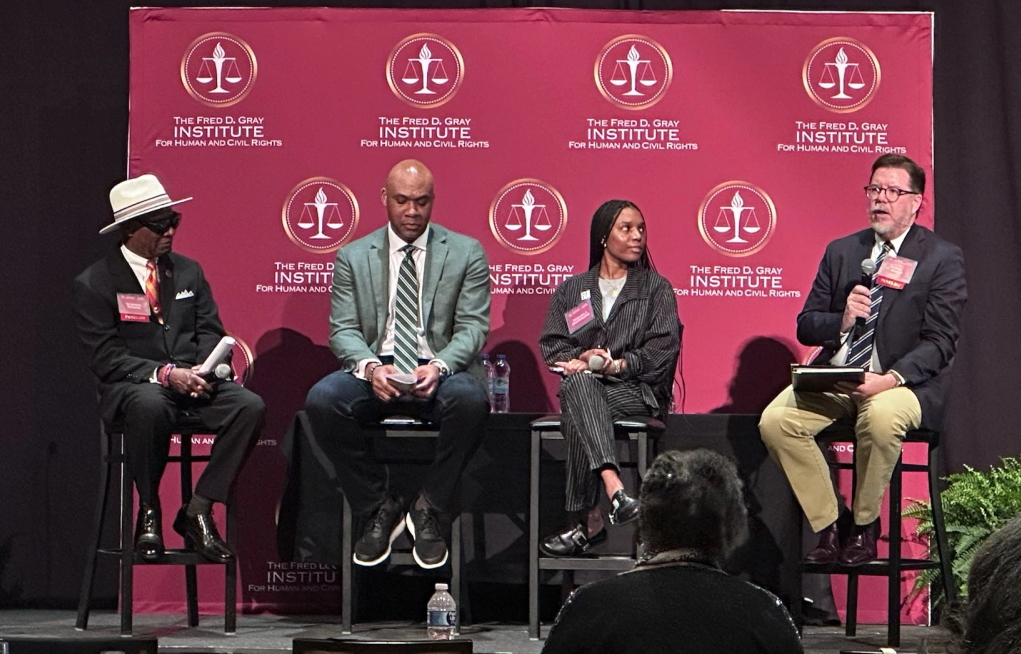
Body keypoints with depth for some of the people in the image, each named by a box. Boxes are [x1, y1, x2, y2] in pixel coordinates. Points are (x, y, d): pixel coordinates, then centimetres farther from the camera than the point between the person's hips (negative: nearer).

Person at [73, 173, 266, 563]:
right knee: (150, 405, -42)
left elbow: (211, 331, 12)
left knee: (251, 407, -25)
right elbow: (106, 358, -8)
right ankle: (149, 514, -19)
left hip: (193, 380, 5)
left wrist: (202, 368, -12)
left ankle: (197, 512, -17)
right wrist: (165, 373, -21)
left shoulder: (188, 271, 16)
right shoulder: (95, 283, 0)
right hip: (131, 385, -5)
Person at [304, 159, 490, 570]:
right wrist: (370, 367, -19)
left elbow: (473, 327, 0)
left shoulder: (466, 253, 8)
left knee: (469, 399, -37)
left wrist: (440, 366, -21)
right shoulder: (353, 257, 11)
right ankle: (379, 508, -10)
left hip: (440, 373, -1)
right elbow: (343, 330, 4)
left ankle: (428, 509, -13)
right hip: (376, 374, 1)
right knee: (321, 399, -30)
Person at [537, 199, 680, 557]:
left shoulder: (656, 288, 14)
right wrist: (583, 359, -13)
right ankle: (614, 487, -55)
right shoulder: (571, 290, 22)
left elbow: (664, 350, 0)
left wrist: (616, 365, -16)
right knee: (577, 379, -38)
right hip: (583, 388, 2)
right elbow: (551, 345, 10)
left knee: (580, 420, -35)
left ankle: (585, 522, -40)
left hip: (637, 390, -2)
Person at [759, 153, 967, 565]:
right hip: (834, 377, 5)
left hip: (904, 381, -5)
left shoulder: (942, 258, 0)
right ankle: (828, 527, -8)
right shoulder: (841, 252, 14)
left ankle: (864, 526, -15)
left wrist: (891, 379, -23)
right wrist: (842, 319, -10)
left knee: (881, 417, -39)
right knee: (775, 420, -22)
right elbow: (806, 327, 13)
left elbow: (939, 342, -7)